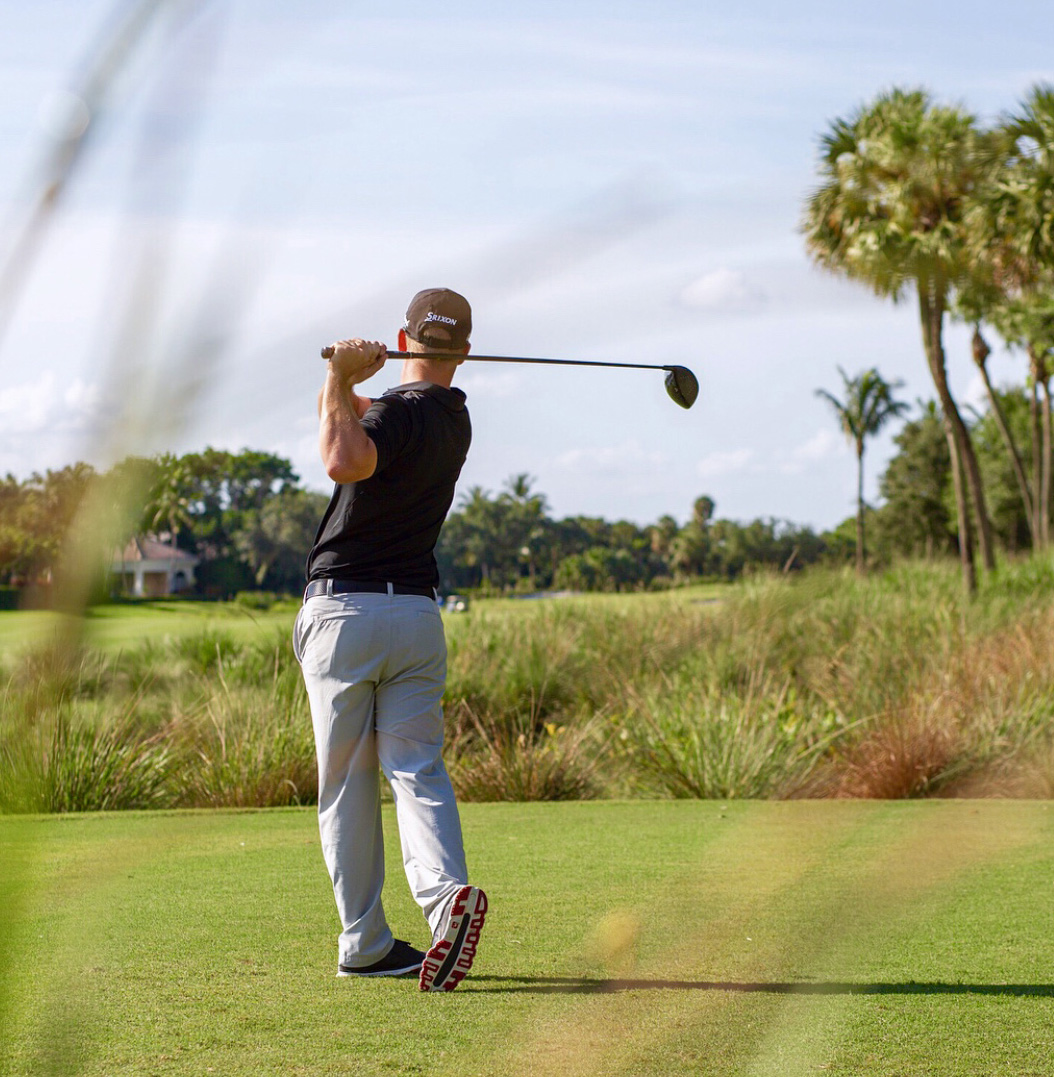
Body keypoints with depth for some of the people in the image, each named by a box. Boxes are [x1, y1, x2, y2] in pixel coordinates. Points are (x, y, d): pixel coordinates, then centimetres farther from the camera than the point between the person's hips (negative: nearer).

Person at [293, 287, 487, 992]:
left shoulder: (398, 413, -13)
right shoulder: (455, 419, 11)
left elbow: (345, 461, -35)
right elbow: (361, 426, 20)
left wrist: (340, 384, -21)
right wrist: (344, 386, 1)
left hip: (344, 610, -5)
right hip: (417, 611, 5)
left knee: (346, 782, 3)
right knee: (417, 768, -1)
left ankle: (366, 943, 6)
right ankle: (446, 889, -26)